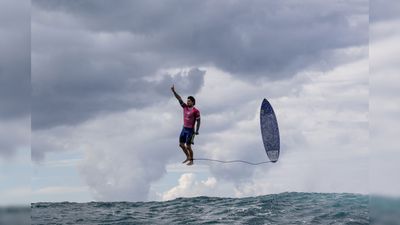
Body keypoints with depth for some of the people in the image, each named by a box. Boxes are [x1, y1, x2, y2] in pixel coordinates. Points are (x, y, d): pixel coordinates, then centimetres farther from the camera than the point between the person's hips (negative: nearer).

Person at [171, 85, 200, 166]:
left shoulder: (196, 111, -14)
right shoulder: (185, 107, 3)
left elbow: (198, 121, -12)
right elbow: (179, 99, 0)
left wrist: (197, 131, -18)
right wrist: (174, 91, -8)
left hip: (190, 130, -7)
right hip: (184, 129, 7)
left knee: (188, 146, -4)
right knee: (181, 144, 13)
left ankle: (191, 161, 10)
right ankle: (188, 157, 31)